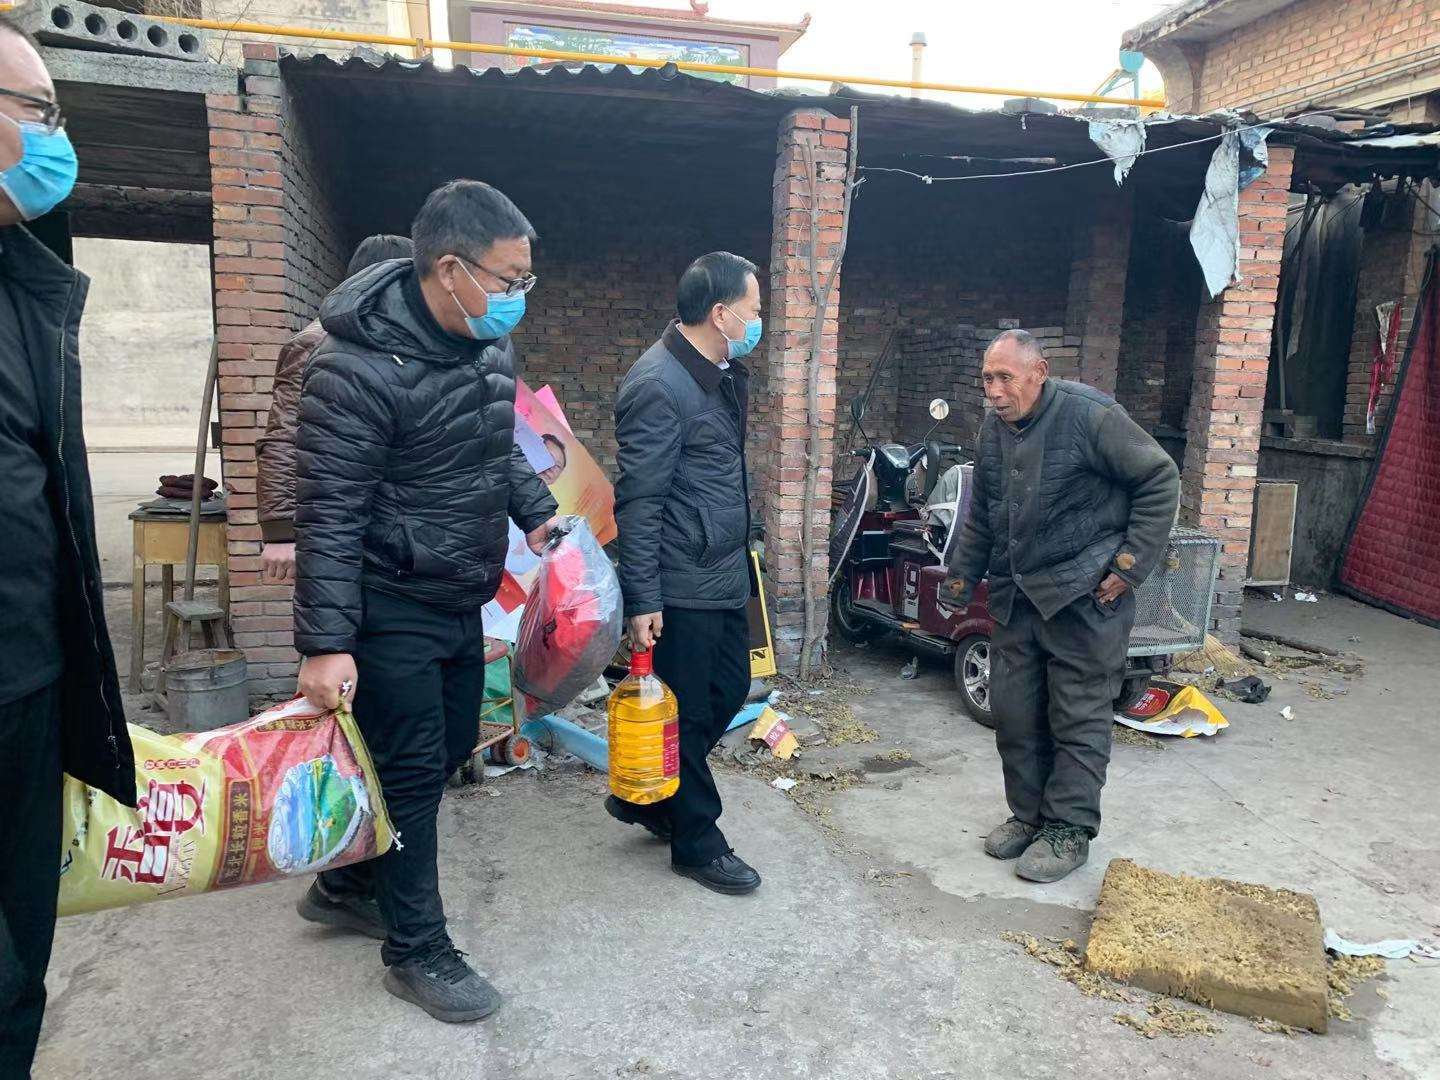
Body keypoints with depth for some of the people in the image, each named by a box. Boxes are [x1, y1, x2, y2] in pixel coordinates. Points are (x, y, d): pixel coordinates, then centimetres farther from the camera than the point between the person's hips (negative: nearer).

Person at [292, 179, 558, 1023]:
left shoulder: (491, 344, 2)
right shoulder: (359, 370, -23)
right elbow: (328, 516, -22)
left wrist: (536, 512, 12)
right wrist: (324, 643, -22)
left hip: (461, 599, 9)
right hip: (392, 605, -9)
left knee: (450, 749, 19)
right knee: (413, 769, 1)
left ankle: (348, 880, 40)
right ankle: (417, 950, 21)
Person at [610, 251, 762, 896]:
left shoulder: (725, 373, 11)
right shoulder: (658, 386, -19)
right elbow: (638, 502, -20)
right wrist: (641, 601, -20)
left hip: (725, 576, 10)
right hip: (681, 587, -10)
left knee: (730, 691, 18)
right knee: (689, 713, 5)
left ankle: (643, 799, 36)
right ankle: (696, 843, 24)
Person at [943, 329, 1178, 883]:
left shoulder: (1089, 416, -14)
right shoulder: (994, 428, 7)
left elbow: (1160, 480, -9)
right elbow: (981, 515, 18)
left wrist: (1131, 566, -11)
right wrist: (961, 578, 15)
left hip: (1083, 596, -7)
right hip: (1016, 598, 7)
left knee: (1079, 718, 2)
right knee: (1013, 712, 11)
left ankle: (1069, 829, 15)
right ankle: (1029, 813, 27)